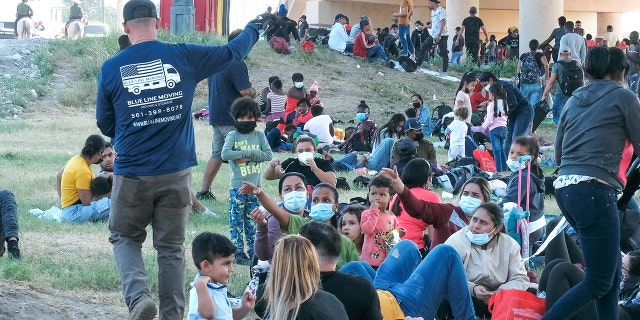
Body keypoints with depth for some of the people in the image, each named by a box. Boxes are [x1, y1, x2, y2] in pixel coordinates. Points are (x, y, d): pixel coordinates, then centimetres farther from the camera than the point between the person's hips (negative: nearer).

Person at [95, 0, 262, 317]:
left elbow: (105, 125, 7)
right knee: (172, 248, 12)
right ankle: (172, 315, 13)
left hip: (132, 175, -1)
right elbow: (233, 52, 11)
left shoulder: (110, 69, -4)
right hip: (176, 174, 1)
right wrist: (253, 28, 31)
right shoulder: (184, 57, -4)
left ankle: (138, 296, -8)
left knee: (125, 237, 16)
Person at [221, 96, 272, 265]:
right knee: (236, 219, -1)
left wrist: (248, 156, -14)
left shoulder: (259, 135, 7)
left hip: (255, 186, 2)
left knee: (252, 219, 9)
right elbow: (225, 154, -16)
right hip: (237, 186, -2)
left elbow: (268, 154, -3)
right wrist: (249, 152, -15)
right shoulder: (233, 136, -1)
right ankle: (238, 251, 4)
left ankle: (252, 250, 16)